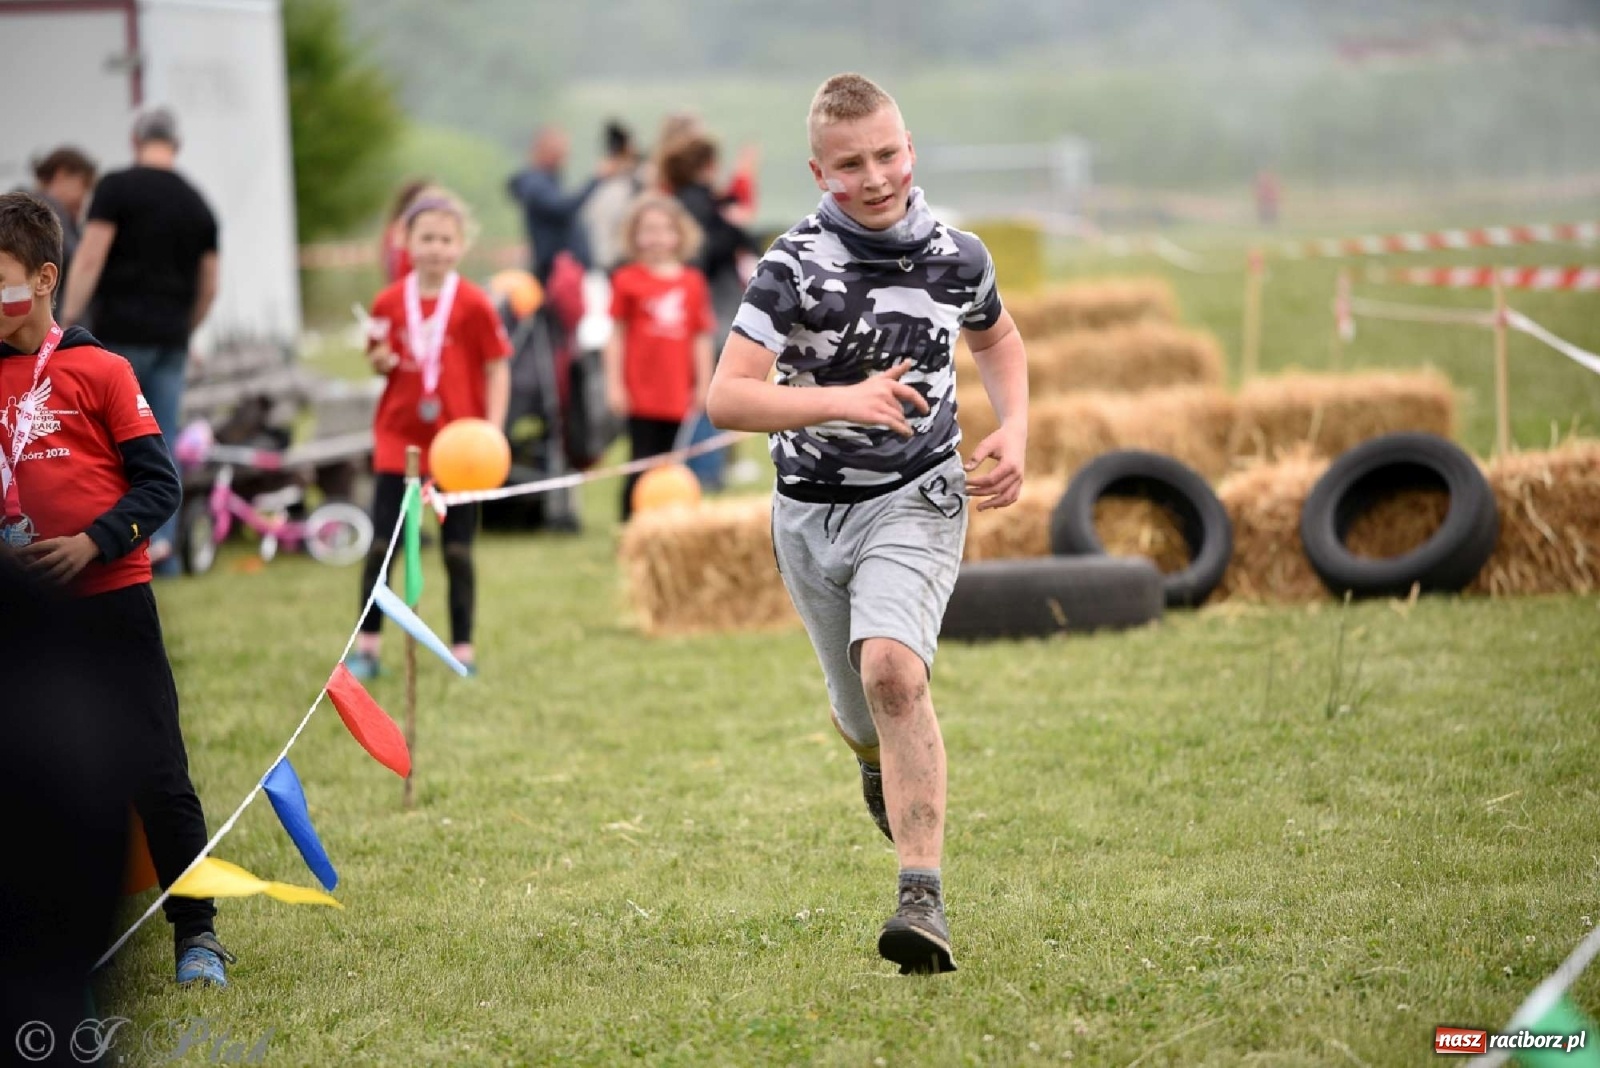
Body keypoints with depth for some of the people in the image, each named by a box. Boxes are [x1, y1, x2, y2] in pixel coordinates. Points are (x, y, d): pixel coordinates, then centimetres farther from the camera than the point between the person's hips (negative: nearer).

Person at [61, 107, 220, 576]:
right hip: (171, 342, 5)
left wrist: (67, 322, -12)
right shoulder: (198, 204, 12)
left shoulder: (117, 187, -5)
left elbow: (89, 260, -13)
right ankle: (163, 544, 2)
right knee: (163, 446, 7)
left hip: (117, 333, -5)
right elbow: (208, 289, 15)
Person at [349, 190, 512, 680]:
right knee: (381, 544, 1)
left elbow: (497, 369, -4)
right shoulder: (390, 303, 1)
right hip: (399, 438, 2)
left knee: (457, 551, 4)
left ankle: (463, 649, 13)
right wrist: (381, 359, -11)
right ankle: (367, 646, 8)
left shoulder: (474, 305, -7)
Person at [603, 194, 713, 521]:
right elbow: (616, 335, 0)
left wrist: (704, 384, 8)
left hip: (678, 394, 3)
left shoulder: (693, 283, 4)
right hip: (641, 393, -2)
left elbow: (701, 337, 9)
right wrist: (614, 384, -2)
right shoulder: (628, 280, -2)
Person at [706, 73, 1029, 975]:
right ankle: (883, 764, 54)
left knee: (892, 671, -27)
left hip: (916, 501, -1)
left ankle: (925, 901, -28)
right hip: (813, 511, 1)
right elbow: (727, 398, -22)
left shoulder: (957, 257, -4)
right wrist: (845, 400, -33)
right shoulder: (796, 266, -14)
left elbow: (997, 338, 19)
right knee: (865, 720, 14)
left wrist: (1014, 433, 3)